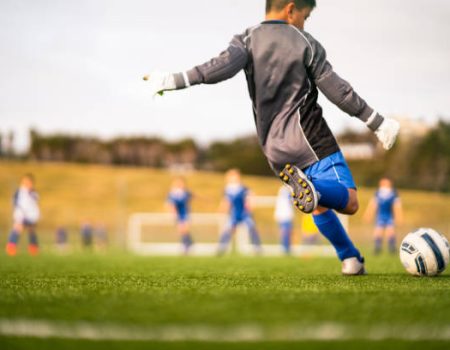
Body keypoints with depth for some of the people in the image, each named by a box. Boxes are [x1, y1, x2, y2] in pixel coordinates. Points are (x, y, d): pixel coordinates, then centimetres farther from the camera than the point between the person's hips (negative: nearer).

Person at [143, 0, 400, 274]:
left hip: (275, 149, 5)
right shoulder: (306, 43, 0)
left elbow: (224, 65, -17)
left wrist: (173, 81, -18)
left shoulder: (247, 40, 5)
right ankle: (312, 188, -44)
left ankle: (351, 259, 20)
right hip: (310, 139, -5)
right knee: (349, 202, -14)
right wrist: (379, 124, 7)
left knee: (320, 205, 23)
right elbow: (339, 92, 0)